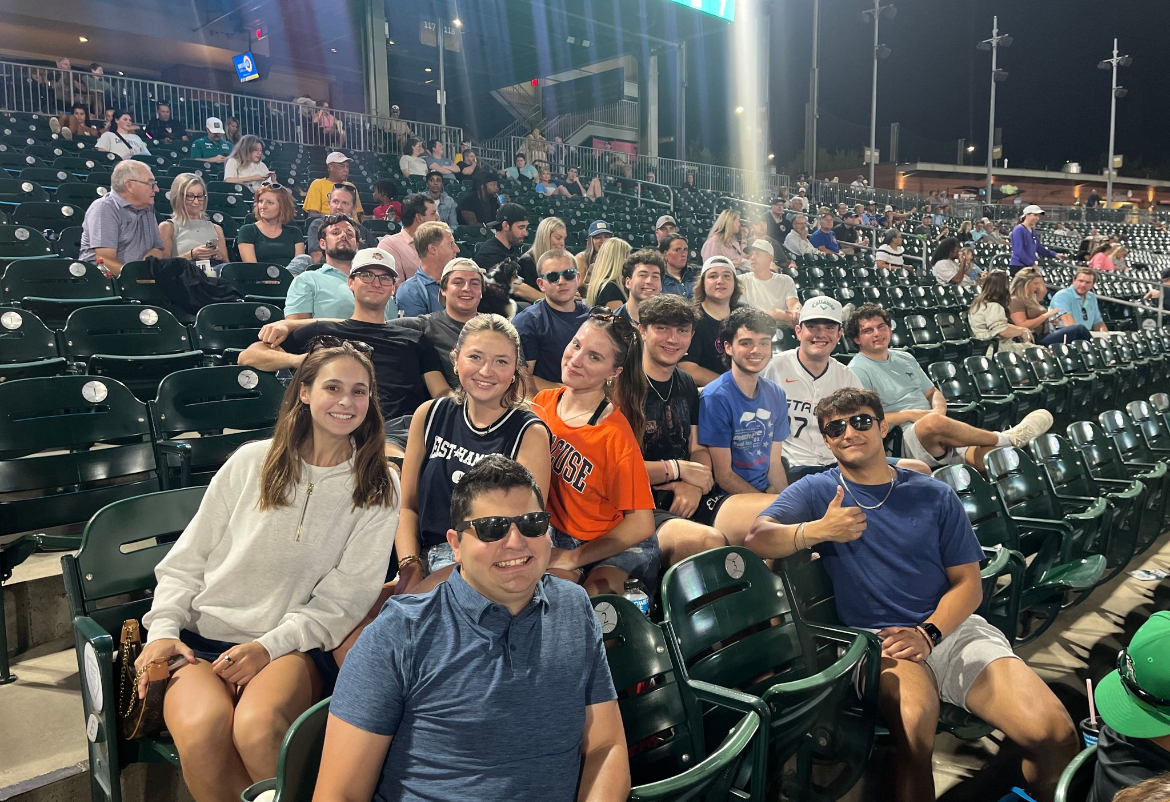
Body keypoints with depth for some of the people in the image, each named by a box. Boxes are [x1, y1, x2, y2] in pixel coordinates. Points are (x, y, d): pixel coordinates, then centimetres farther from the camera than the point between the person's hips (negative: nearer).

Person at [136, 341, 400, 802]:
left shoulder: (378, 491, 4)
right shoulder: (251, 462, 8)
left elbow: (344, 599, -1)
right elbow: (186, 560, 13)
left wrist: (269, 646, -12)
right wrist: (163, 630, -1)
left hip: (294, 646, -1)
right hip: (203, 640, 2)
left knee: (257, 726, -33)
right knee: (201, 729, -30)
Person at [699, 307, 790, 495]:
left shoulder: (777, 395, 6)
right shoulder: (715, 397, -14)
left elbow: (774, 462, 9)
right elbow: (723, 476, -12)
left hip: (767, 493, 6)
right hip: (727, 499, -6)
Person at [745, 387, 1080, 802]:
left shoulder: (935, 496, 12)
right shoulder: (816, 491, 6)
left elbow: (968, 584, 9)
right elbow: (758, 538, -10)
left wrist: (927, 634, -10)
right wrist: (817, 530, -29)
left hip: (951, 628, 3)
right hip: (878, 638, -3)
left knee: (1055, 734, -17)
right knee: (914, 722, -35)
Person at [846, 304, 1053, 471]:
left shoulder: (905, 358, 22)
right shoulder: (858, 371, -2)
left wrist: (939, 410, 1)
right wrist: (910, 415, -12)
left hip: (944, 435, 7)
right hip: (908, 438, -7)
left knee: (984, 456, -23)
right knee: (934, 422, -37)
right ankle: (1007, 438, -21)